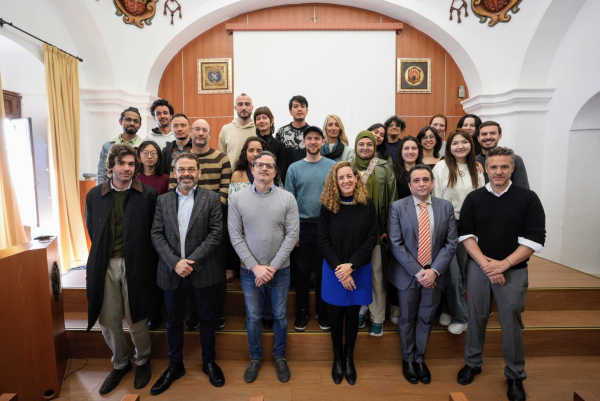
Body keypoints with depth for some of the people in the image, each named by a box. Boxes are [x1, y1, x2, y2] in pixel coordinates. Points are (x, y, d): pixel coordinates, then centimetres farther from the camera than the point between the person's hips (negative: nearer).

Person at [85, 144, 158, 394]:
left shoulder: (149, 195, -5)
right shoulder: (94, 195, 4)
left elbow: (154, 233, -3)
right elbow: (92, 232, 10)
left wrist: (150, 266, -5)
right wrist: (98, 261, 6)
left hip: (135, 265, -3)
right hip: (105, 265, 3)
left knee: (136, 321, 9)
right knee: (108, 322, 12)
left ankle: (142, 361, 36)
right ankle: (120, 364, 38)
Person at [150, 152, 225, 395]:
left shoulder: (211, 198, -3)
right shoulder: (163, 200, 4)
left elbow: (216, 233, -10)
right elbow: (157, 235, -1)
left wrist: (192, 261, -17)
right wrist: (175, 262, -14)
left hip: (202, 271, -2)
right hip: (171, 271, 2)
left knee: (206, 318, 14)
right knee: (174, 321, 16)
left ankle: (209, 362, 34)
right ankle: (175, 366, 36)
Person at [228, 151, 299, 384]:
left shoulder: (287, 198, -6)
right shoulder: (237, 199, -5)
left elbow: (292, 235, -8)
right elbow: (235, 236, -6)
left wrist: (273, 267, -12)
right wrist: (255, 267, -11)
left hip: (280, 270, 0)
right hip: (249, 271, 0)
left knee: (280, 316, 14)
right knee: (253, 317, 15)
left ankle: (280, 357, 37)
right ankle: (255, 358, 38)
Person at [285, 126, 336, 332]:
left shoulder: (333, 167, 0)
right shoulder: (294, 168, 2)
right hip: (302, 227, 1)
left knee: (323, 271, 10)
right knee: (302, 271, 10)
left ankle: (322, 311, 27)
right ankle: (302, 310, 27)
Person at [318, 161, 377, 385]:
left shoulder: (367, 205, -5)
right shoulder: (328, 206, -6)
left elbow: (371, 239, -6)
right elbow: (323, 240, -7)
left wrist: (351, 265, -15)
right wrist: (338, 268, -15)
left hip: (359, 269, 1)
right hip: (334, 270, 0)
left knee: (353, 315, 13)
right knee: (337, 315, 12)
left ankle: (349, 358, 33)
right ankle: (337, 358, 32)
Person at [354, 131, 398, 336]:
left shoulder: (385, 168, 0)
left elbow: (391, 200, 0)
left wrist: (388, 228, -4)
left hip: (376, 228, -2)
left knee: (376, 273, 3)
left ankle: (377, 318, 16)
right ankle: (360, 310, 27)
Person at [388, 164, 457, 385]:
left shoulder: (446, 207, 0)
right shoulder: (397, 207, -8)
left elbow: (451, 243, -3)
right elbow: (396, 244, -11)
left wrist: (434, 271, -14)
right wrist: (418, 272, -16)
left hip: (434, 274, 2)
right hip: (407, 274, -2)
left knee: (426, 318, 16)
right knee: (407, 318, 14)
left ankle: (420, 359, 36)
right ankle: (408, 359, 35)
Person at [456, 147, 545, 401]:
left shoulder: (528, 199, -3)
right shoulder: (473, 198, 3)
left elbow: (534, 239, -7)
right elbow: (466, 235, 0)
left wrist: (503, 264, -14)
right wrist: (485, 263, -12)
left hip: (513, 270, -1)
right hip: (478, 267, 2)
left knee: (511, 322, 5)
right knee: (476, 317, 11)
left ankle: (515, 375, 25)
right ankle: (472, 363, 29)